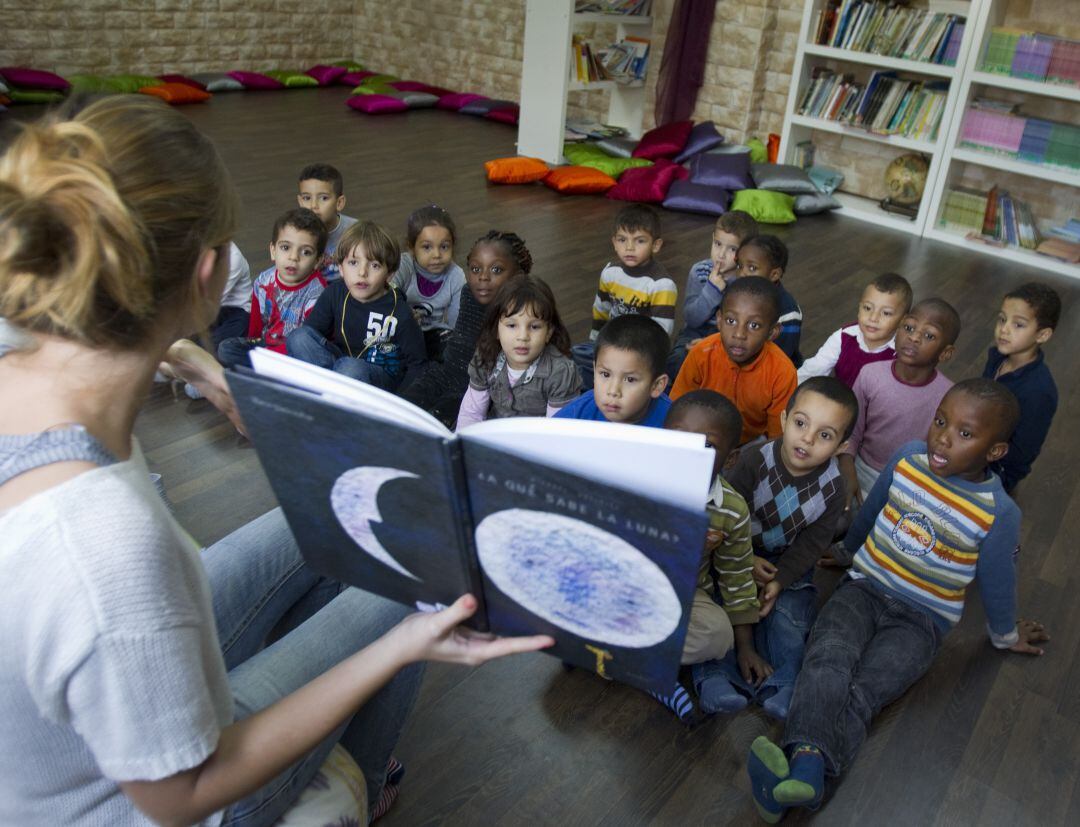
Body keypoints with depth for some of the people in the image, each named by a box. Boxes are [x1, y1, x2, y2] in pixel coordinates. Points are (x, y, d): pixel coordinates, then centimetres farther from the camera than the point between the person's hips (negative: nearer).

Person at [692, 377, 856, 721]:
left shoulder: (832, 488, -13)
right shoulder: (754, 461, -19)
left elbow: (813, 543, -9)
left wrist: (780, 580, -19)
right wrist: (745, 561, -18)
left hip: (789, 563, 2)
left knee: (789, 617, -16)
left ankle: (783, 684, -12)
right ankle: (718, 674, -22)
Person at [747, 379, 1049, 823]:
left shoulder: (999, 514, -14)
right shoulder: (908, 458, -5)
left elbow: (997, 582, 3)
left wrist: (1005, 634, 18)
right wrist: (848, 550, 29)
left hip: (921, 619, -2)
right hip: (864, 587, 3)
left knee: (864, 692, -28)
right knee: (828, 660, -29)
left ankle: (806, 770, -51)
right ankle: (806, 755, -50)